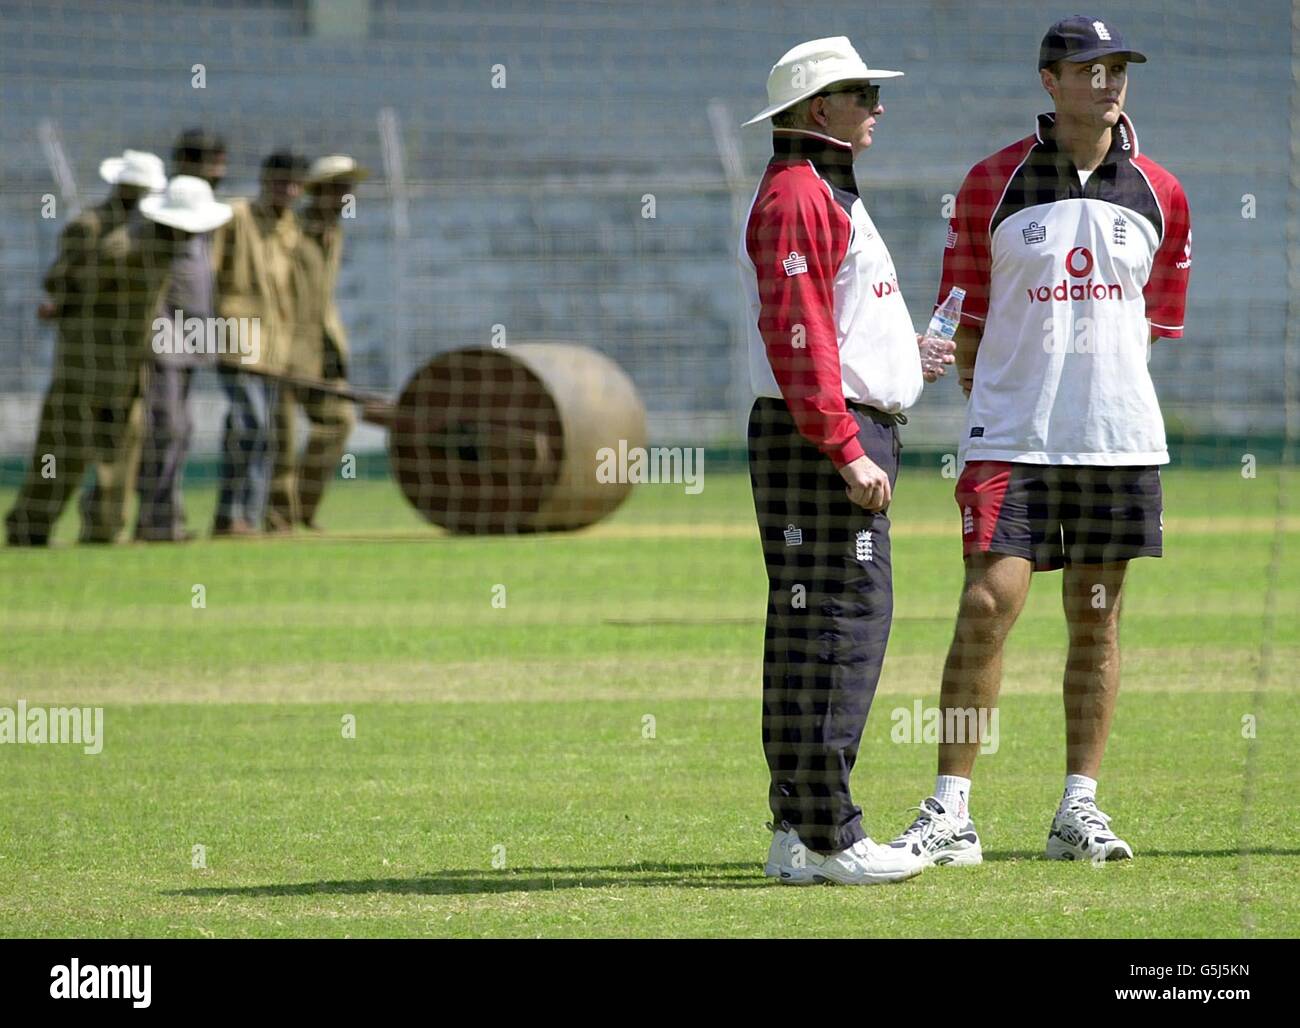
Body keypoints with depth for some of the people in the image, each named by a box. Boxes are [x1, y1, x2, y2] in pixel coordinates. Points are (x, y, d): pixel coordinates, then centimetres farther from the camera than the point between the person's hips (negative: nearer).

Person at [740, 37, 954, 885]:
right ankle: (827, 838, -12)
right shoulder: (797, 195, -12)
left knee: (812, 637, 10)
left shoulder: (828, 195, 22)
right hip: (820, 440, -11)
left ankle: (798, 833, 13)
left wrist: (900, 360, 26)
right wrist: (847, 450, -23)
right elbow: (796, 337, -20)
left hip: (842, 438, 11)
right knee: (841, 625, -11)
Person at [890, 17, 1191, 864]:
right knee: (988, 603, -11)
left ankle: (1080, 809, 11)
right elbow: (965, 319, 5)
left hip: (1118, 437, 3)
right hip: (1008, 437, -3)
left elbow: (1157, 320, 15)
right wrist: (998, 407, 3)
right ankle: (951, 811, -8)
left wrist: (1105, 395, 10)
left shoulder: (1160, 196, 6)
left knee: (1097, 616, 5)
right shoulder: (993, 185, 0)